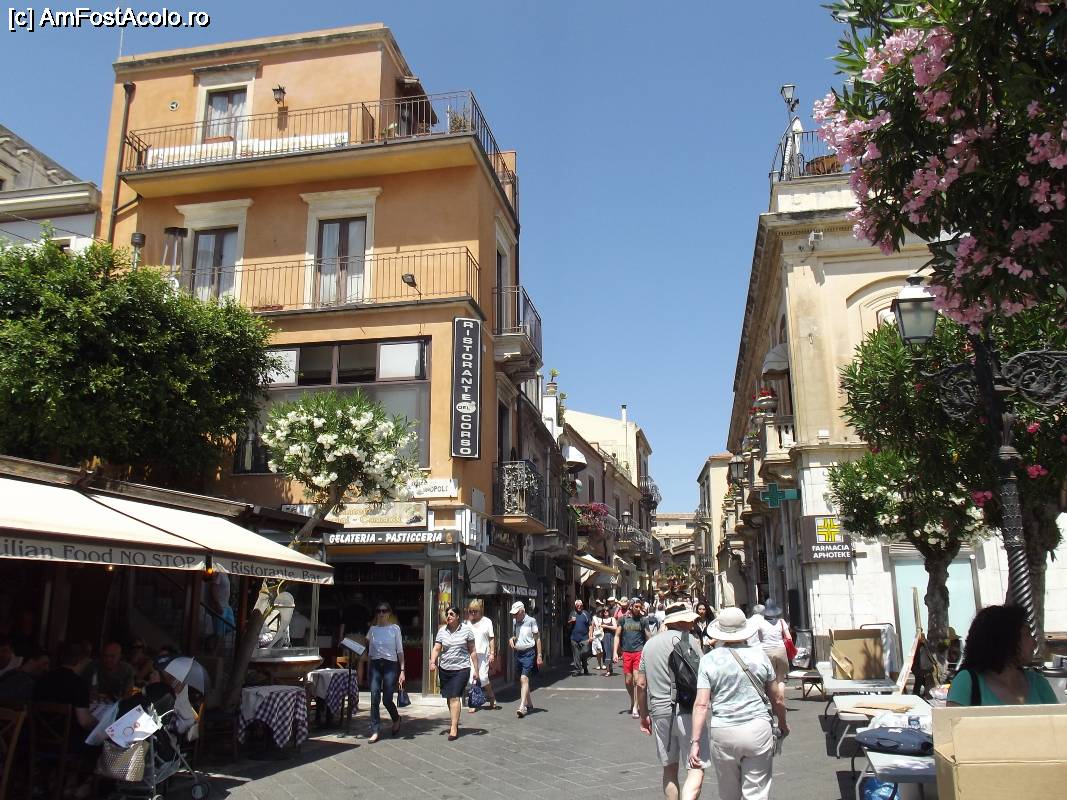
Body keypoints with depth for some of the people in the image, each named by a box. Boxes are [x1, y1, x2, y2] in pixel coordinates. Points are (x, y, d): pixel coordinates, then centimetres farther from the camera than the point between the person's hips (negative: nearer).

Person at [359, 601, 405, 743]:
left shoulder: (395, 628, 1)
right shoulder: (372, 629, 9)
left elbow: (400, 651, 1)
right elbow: (368, 651, 13)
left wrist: (402, 670, -6)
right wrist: (366, 670, 8)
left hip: (390, 665, -2)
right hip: (375, 665, 3)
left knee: (387, 699, -3)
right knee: (375, 698, -7)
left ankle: (396, 719, 28)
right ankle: (375, 731, 0)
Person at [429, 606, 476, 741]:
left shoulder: (466, 630, -2)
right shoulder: (442, 631, 4)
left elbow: (472, 651, 2)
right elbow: (436, 648, -1)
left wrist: (476, 669, 1)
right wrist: (432, 661, -20)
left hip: (461, 669, -4)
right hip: (445, 669, 4)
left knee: (455, 697, -12)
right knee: (449, 698, 12)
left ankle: (454, 728, -11)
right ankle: (454, 722, 29)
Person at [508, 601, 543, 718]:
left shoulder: (531, 621, -9)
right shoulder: (515, 622, 9)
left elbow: (537, 638, -5)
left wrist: (539, 656, -7)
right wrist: (511, 639, -2)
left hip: (528, 653, -7)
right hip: (518, 653, 7)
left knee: (524, 678, -16)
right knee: (523, 680, 13)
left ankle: (522, 707, -20)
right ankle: (529, 704, 27)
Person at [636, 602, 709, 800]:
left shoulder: (650, 645, 12)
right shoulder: (690, 640, -3)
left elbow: (641, 684, 14)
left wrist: (643, 715, 21)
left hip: (660, 713, 5)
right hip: (687, 712, -5)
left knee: (669, 768, 17)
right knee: (696, 768, -3)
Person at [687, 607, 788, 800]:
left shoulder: (708, 660, -2)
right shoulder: (759, 655, 1)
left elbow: (701, 704, -8)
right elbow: (777, 699, 8)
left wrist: (695, 741, -6)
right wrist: (783, 724, 26)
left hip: (723, 734, 0)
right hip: (758, 728, 0)